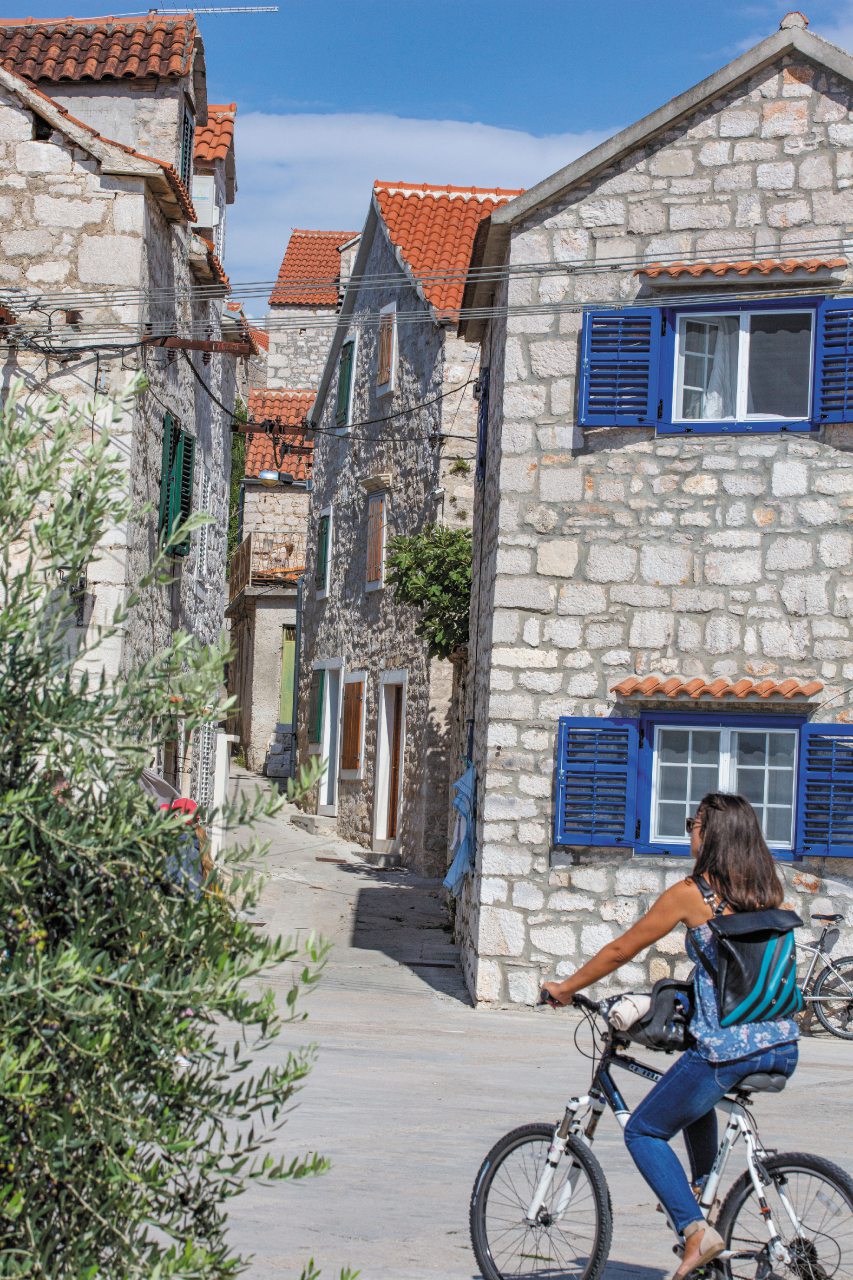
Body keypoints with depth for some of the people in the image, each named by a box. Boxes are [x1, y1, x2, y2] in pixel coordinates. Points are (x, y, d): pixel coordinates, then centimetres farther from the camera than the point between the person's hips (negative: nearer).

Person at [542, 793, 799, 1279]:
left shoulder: (691, 893, -6)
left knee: (644, 1133, 9)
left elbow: (620, 951, 3)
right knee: (696, 1094, 37)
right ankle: (703, 1189, 34)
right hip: (784, 1047, 7)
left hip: (729, 1049, -7)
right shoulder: (768, 891, 9)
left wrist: (565, 989, 16)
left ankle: (696, 1229, -5)